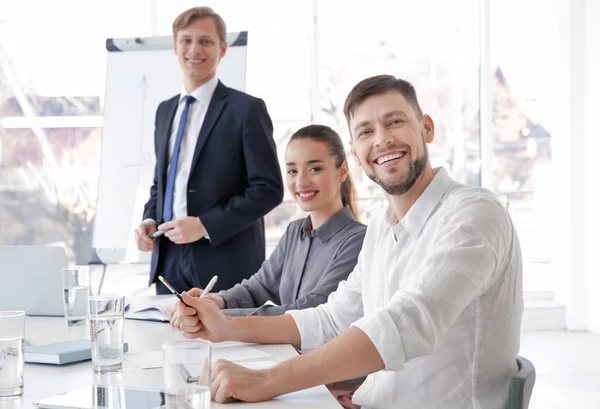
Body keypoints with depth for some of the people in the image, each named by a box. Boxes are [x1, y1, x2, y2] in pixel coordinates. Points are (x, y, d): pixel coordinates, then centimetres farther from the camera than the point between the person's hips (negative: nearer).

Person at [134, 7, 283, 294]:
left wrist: (204, 225, -17)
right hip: (169, 260, 6)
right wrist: (150, 219, 2)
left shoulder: (246, 109, -6)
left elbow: (269, 189, -11)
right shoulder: (164, 110, 14)